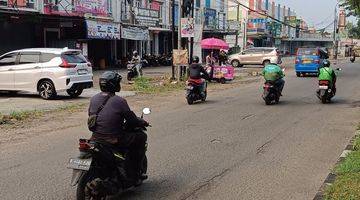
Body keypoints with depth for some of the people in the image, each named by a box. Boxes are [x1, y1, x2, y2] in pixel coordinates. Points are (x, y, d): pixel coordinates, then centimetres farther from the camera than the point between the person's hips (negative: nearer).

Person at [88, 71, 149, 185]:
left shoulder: (93, 99, 5)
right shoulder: (119, 101, -14)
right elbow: (132, 120, -8)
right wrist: (143, 123, 12)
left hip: (95, 138, 8)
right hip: (114, 140, -7)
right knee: (141, 137, 10)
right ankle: (134, 174, 12)